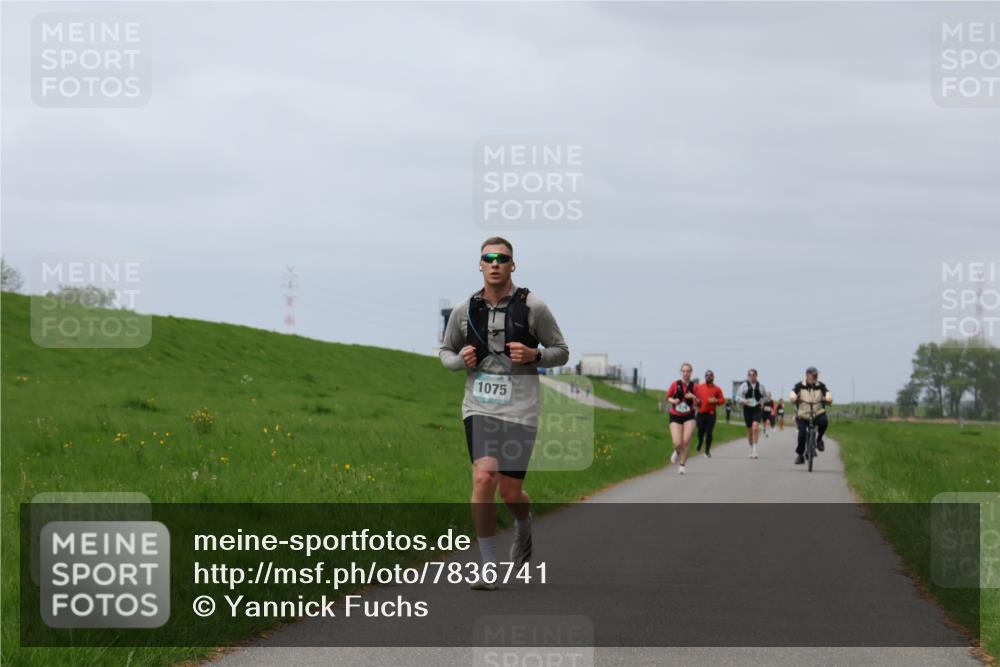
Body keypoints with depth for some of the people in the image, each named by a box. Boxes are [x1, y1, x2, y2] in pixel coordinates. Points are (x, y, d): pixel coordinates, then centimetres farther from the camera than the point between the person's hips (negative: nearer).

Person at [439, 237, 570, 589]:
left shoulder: (533, 307, -1)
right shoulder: (465, 310, 5)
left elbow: (562, 352, 7)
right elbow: (445, 351, 20)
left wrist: (534, 356, -13)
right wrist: (460, 360, -3)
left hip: (519, 410, -1)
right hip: (479, 407, 1)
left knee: (510, 492, 1)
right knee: (483, 478, -18)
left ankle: (524, 526, 39)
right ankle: (489, 566, -8)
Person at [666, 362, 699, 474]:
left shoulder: (693, 386, -1)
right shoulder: (675, 384, -4)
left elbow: (698, 403, 3)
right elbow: (668, 397, 7)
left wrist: (693, 397, -18)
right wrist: (673, 401, -14)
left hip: (689, 417, 1)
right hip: (675, 417, -1)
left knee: (686, 441, -13)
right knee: (677, 443, -12)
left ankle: (682, 464, 5)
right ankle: (677, 452, 26)